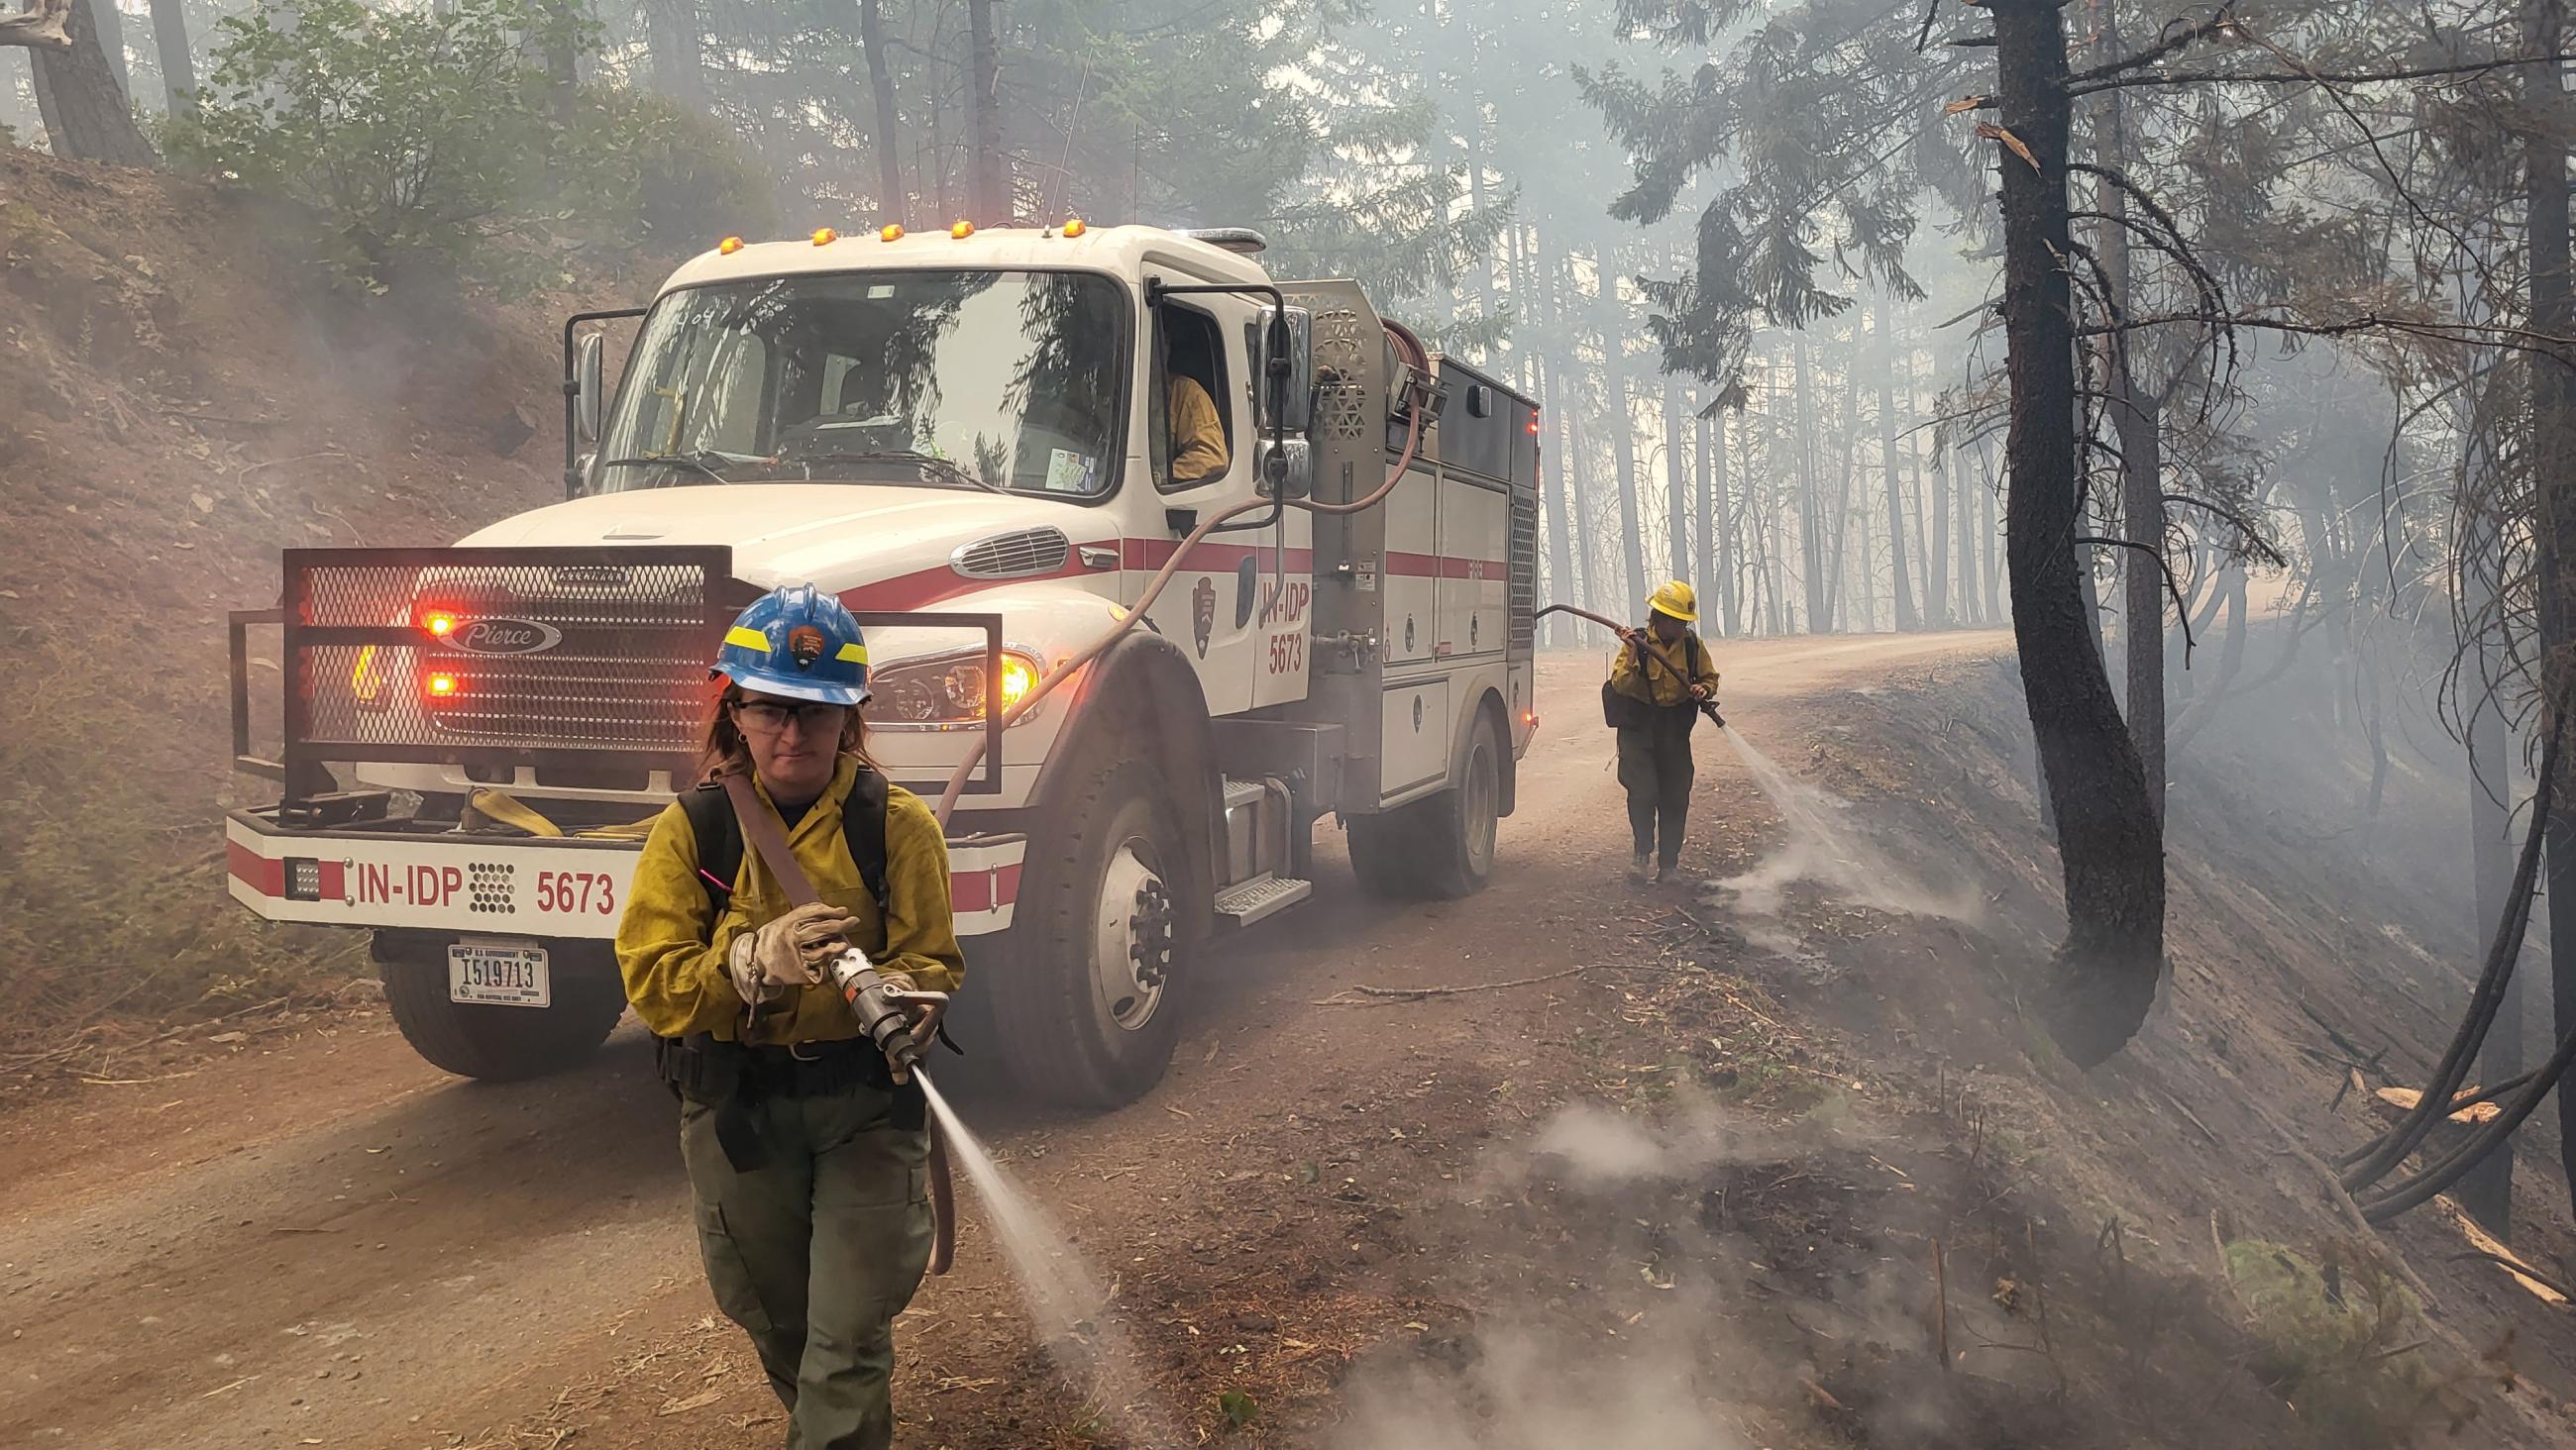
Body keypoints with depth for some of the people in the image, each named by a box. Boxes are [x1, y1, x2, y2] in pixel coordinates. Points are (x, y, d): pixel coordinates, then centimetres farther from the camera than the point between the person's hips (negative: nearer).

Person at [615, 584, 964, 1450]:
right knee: (776, 1323, 21)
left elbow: (934, 964, -7)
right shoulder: (693, 828, -4)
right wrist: (754, 962, -28)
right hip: (736, 1108, 2)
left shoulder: (897, 824, -6)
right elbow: (652, 981, -10)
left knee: (849, 1339, -7)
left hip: (866, 1104, -2)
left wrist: (896, 995, -31)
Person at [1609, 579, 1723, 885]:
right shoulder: (1637, 643, -6)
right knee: (1643, 792, -15)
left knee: (1675, 798, 5)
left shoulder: (1692, 645, 2)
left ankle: (1667, 865, 15)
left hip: (1676, 732, 3)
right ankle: (1642, 852, 4)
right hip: (1639, 730, -3)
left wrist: (1704, 690, -9)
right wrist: (1631, 656, -28)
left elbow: (1710, 677, 13)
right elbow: (1619, 684, -13)